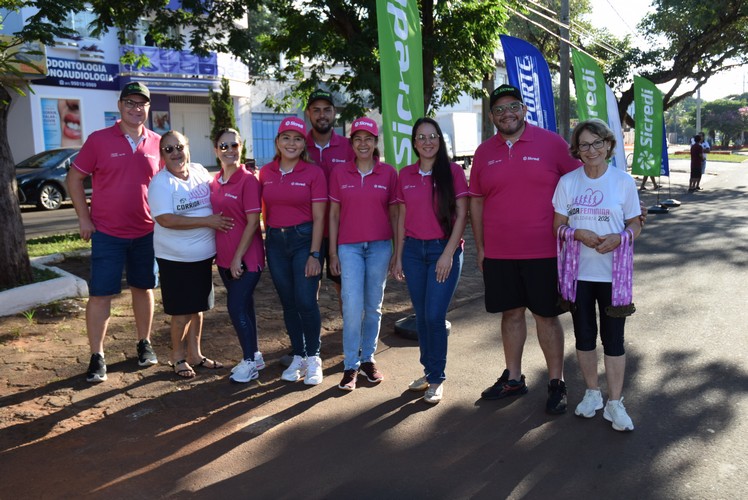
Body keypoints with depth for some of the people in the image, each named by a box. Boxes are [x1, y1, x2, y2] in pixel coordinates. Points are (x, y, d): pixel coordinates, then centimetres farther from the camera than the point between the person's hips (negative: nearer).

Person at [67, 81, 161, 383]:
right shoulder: (99, 140, -4)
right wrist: (84, 219, -5)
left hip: (146, 233, 2)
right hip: (107, 233, -2)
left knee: (143, 289, 13)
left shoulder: (157, 143, 2)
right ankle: (97, 357, 11)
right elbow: (74, 178, 1)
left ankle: (144, 344, 29)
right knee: (100, 294, 0)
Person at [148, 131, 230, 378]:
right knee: (182, 311, 4)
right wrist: (208, 221, -24)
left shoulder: (200, 171, 4)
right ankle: (178, 356, 25)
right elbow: (166, 220, -24)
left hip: (204, 255, 6)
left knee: (198, 307, 16)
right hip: (176, 258, -6)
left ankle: (194, 354, 31)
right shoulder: (160, 183, -14)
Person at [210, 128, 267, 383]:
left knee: (236, 307, -5)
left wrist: (238, 258, -16)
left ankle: (250, 360, 13)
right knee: (243, 306, 15)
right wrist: (224, 255, 8)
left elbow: (253, 222, -15)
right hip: (225, 257, 7)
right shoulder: (215, 181, 8)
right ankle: (254, 356, 29)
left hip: (246, 258, -7)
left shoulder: (248, 179, -12)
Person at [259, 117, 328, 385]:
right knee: (288, 303, 10)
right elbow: (265, 211, 12)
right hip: (275, 242, 4)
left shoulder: (313, 173, -6)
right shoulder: (265, 172, 5)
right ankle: (298, 356, 24)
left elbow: (318, 217, -8)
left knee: (306, 302, -6)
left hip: (304, 239, -4)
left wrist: (314, 254, -13)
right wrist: (266, 243, 8)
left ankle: (313, 358, 13)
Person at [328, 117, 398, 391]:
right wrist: (333, 253, 2)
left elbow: (394, 214, 5)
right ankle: (351, 366, 6)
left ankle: (368, 359, 24)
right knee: (352, 307, -7)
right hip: (349, 247, -1)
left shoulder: (388, 173, 2)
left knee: (373, 306, 9)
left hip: (380, 245, 1)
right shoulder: (339, 173, 3)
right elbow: (334, 214, 5)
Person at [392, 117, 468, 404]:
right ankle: (429, 370, 24)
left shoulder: (453, 171, -3)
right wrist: (398, 257, 8)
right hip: (413, 250, 4)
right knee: (421, 316, 9)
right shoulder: (405, 175, 8)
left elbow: (462, 214, -6)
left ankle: (437, 379, 8)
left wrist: (448, 253, -13)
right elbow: (402, 217, 11)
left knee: (434, 316, -7)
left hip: (444, 249, -4)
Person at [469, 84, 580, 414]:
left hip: (544, 251, -3)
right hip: (498, 253, 3)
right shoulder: (484, 152, 7)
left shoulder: (551, 143, -2)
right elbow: (476, 201, 11)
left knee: (546, 315, 6)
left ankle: (556, 383, 20)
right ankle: (513, 378, 28)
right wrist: (480, 247, 9)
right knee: (511, 313, 13)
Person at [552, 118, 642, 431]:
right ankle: (592, 393, 31)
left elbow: (635, 225, 3)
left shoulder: (624, 181, -1)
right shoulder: (567, 182, 1)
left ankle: (615, 403, 18)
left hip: (613, 273, -1)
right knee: (584, 335, 12)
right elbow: (558, 226, 3)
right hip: (578, 272, 2)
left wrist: (620, 237, -18)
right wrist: (578, 234, -17)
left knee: (613, 338, 4)